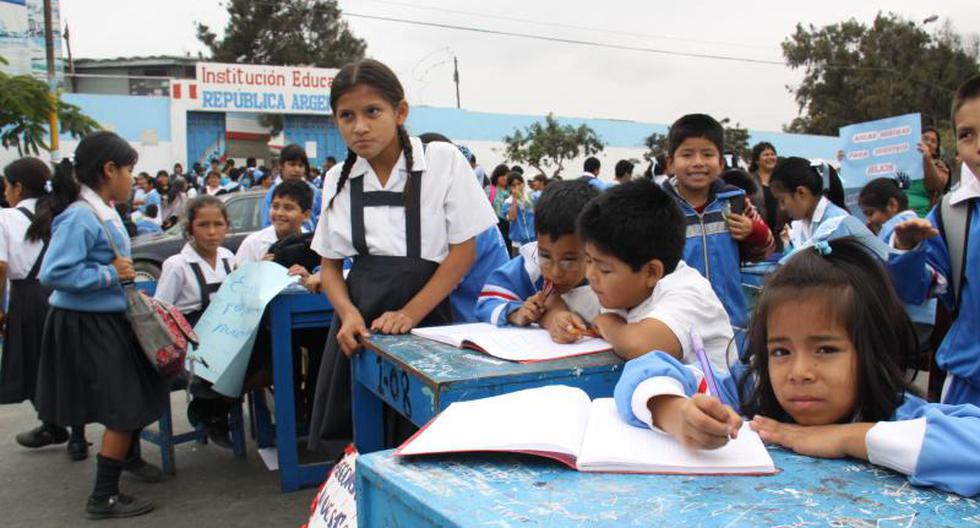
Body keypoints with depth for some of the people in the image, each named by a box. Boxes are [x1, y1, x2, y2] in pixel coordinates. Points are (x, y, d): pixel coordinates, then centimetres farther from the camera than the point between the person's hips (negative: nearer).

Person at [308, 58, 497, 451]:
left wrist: (410, 313, -14)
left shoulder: (443, 161, -5)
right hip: (359, 328, 3)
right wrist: (348, 313, -8)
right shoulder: (338, 180, 6)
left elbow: (464, 249, -6)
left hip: (425, 319, -3)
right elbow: (331, 263, 11)